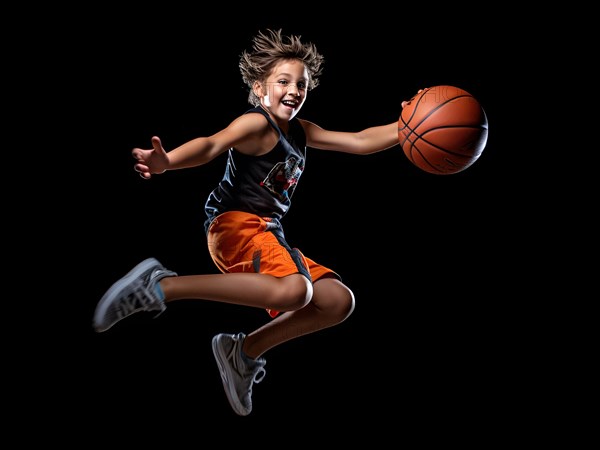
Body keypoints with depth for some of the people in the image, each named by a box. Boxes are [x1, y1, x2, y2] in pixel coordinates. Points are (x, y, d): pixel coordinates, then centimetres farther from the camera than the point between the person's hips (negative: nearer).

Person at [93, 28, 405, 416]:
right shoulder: (257, 124, -8)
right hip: (235, 223, -9)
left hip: (270, 235, 9)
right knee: (292, 290, -36)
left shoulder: (301, 131, 18)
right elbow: (213, 145, -27)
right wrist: (167, 162, -48)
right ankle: (162, 286, -27)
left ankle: (244, 352, 8)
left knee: (339, 301, 0)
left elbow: (360, 142, 21)